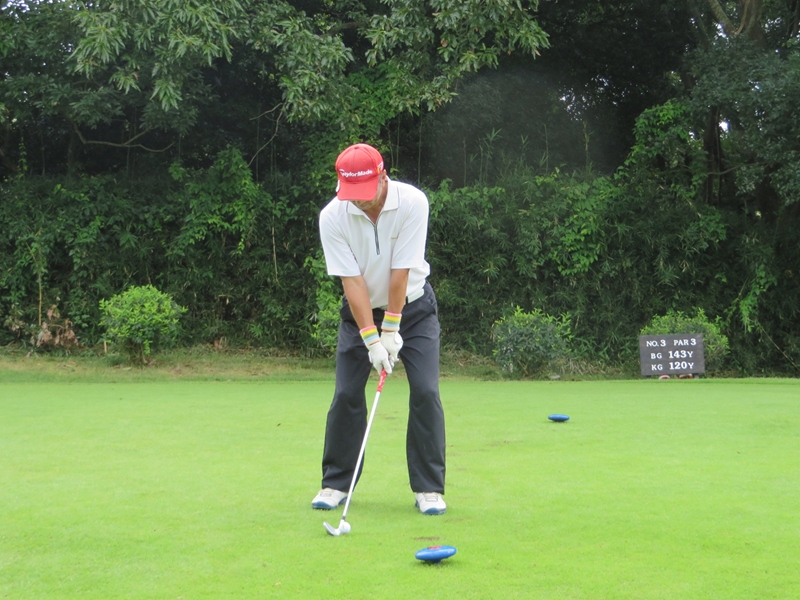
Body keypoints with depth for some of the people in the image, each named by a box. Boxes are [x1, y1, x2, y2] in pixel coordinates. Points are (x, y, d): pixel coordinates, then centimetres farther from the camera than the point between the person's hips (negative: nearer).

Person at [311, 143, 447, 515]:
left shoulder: (412, 202, -24)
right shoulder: (332, 217, -21)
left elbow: (401, 271, -22)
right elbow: (352, 280, -20)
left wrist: (391, 328, -20)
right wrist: (371, 338, -23)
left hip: (412, 306, -1)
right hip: (360, 310, 1)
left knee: (425, 392, -10)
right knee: (346, 394, -5)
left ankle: (429, 488, -2)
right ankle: (336, 483, 10)